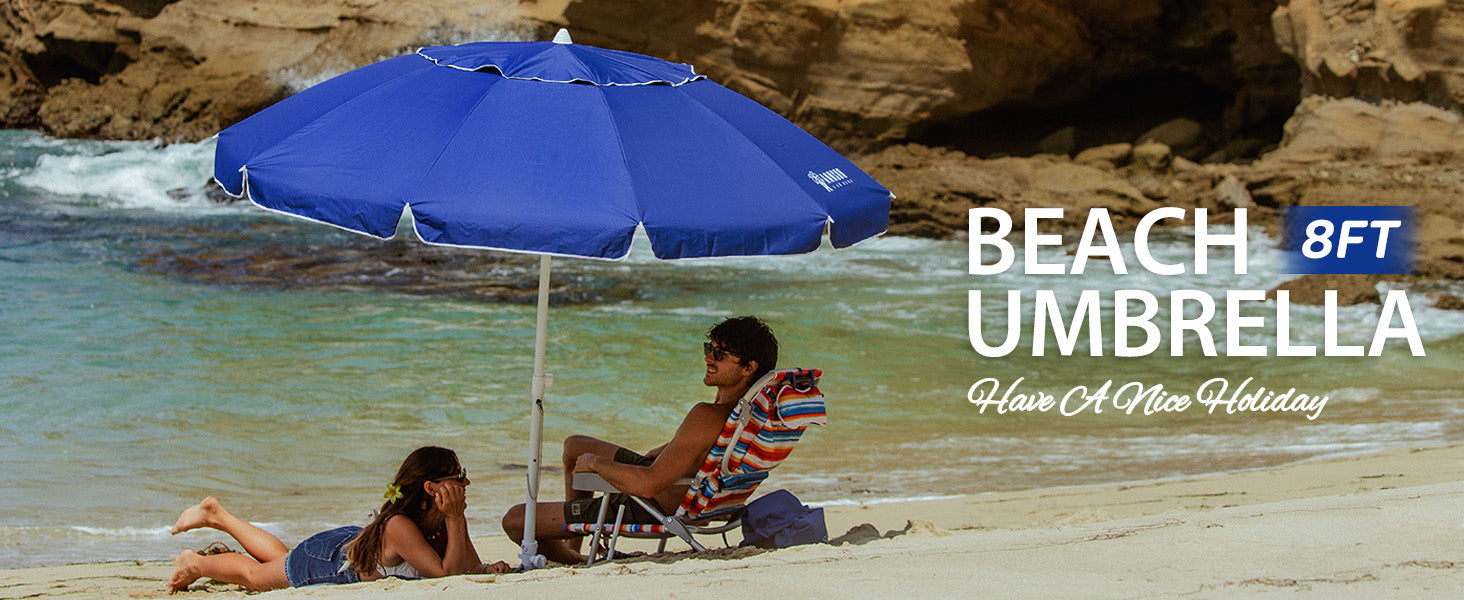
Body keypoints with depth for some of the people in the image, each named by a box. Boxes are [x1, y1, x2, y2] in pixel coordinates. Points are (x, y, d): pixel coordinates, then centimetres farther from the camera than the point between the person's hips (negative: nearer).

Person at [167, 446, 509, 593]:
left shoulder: (445, 520, -23)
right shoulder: (398, 526, -45)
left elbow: (471, 567, -19)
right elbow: (447, 574, -48)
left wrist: (490, 569, -40)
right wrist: (456, 520, -50)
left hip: (353, 541, 7)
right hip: (327, 559, -7)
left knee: (280, 558, 35)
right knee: (254, 574, 21)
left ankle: (217, 515, 55)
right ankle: (196, 564, 49)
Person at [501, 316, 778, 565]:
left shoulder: (708, 417, -38)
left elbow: (648, 485, -38)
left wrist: (595, 462, -21)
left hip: (648, 511, -10)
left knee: (514, 521, -4)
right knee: (573, 445, 33)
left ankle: (574, 560, 22)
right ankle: (571, 548, 42)